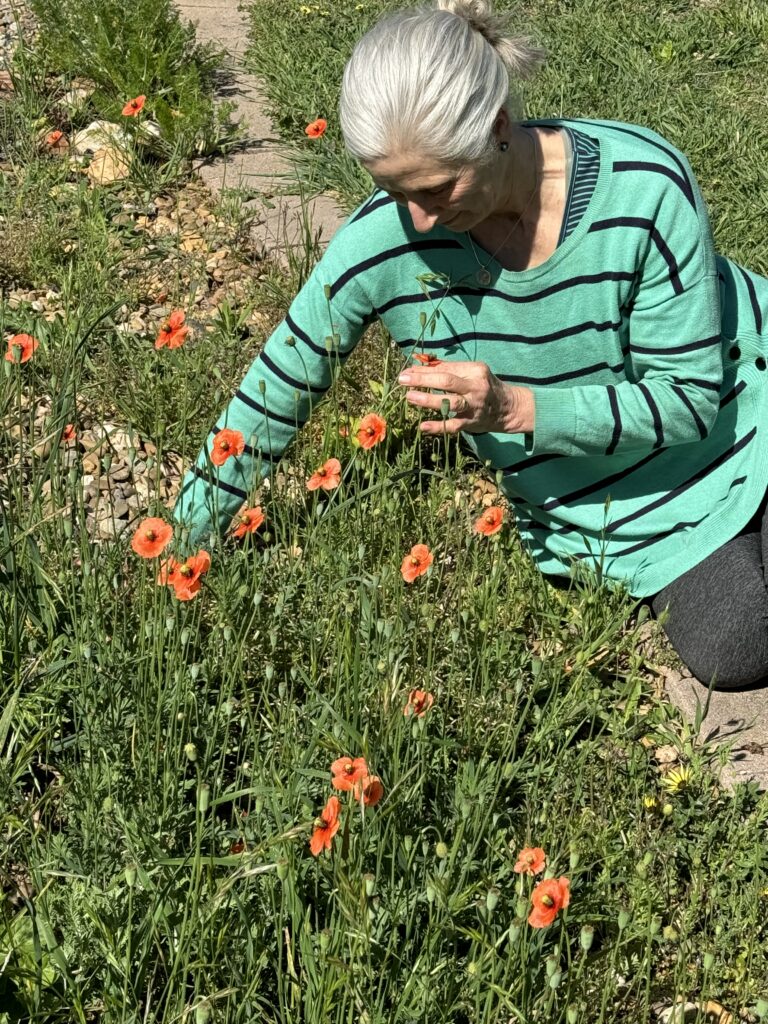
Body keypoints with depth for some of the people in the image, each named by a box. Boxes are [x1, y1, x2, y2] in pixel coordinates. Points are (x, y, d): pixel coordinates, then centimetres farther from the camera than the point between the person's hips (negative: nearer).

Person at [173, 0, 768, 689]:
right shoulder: (382, 240, -25)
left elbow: (688, 400, -24)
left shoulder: (645, 189, -32)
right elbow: (273, 398, -13)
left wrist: (514, 408, -38)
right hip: (598, 494, 2)